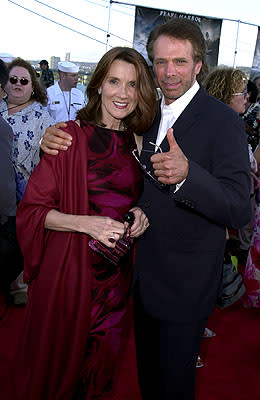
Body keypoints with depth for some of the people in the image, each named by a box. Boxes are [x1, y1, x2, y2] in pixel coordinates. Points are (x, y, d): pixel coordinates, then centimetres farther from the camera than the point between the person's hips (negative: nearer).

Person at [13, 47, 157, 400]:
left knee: (102, 356, 20)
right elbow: (33, 208, -10)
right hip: (70, 267, -4)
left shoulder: (138, 142, 3)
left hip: (117, 272, 4)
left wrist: (139, 214, -5)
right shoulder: (70, 136, -11)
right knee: (61, 355, 13)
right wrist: (86, 223, -23)